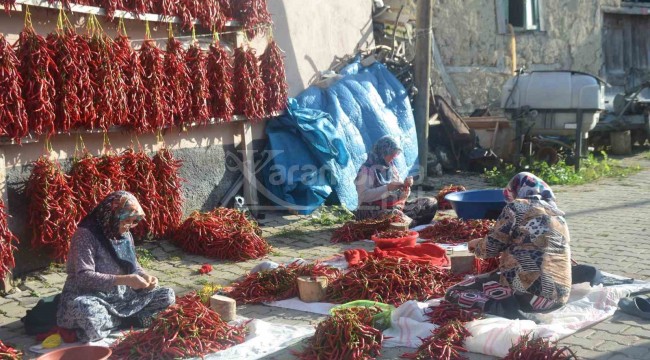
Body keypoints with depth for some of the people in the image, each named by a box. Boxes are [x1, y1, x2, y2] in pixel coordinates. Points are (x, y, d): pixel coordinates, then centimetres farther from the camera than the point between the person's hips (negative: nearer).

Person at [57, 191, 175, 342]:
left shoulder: (125, 235, 5)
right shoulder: (86, 234, -17)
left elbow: (133, 265, 15)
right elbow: (84, 276, -25)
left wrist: (145, 276, -9)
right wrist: (124, 280, -30)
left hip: (121, 296, 7)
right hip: (90, 297, -7)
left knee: (167, 295, -5)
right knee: (87, 311, -42)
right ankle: (126, 320, -14)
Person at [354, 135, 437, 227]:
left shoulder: (392, 168, 14)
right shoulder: (367, 169, -8)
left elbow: (400, 196, 17)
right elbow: (363, 196, -20)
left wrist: (406, 186, -5)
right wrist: (388, 187, -21)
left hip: (395, 208, 8)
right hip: (372, 213, -8)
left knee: (431, 203, -3)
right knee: (396, 216, -40)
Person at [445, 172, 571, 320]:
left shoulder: (516, 207, 2)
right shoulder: (558, 214, 19)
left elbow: (491, 247, 4)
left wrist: (477, 245, 25)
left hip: (529, 289, -7)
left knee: (453, 293, 2)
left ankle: (514, 313, -14)